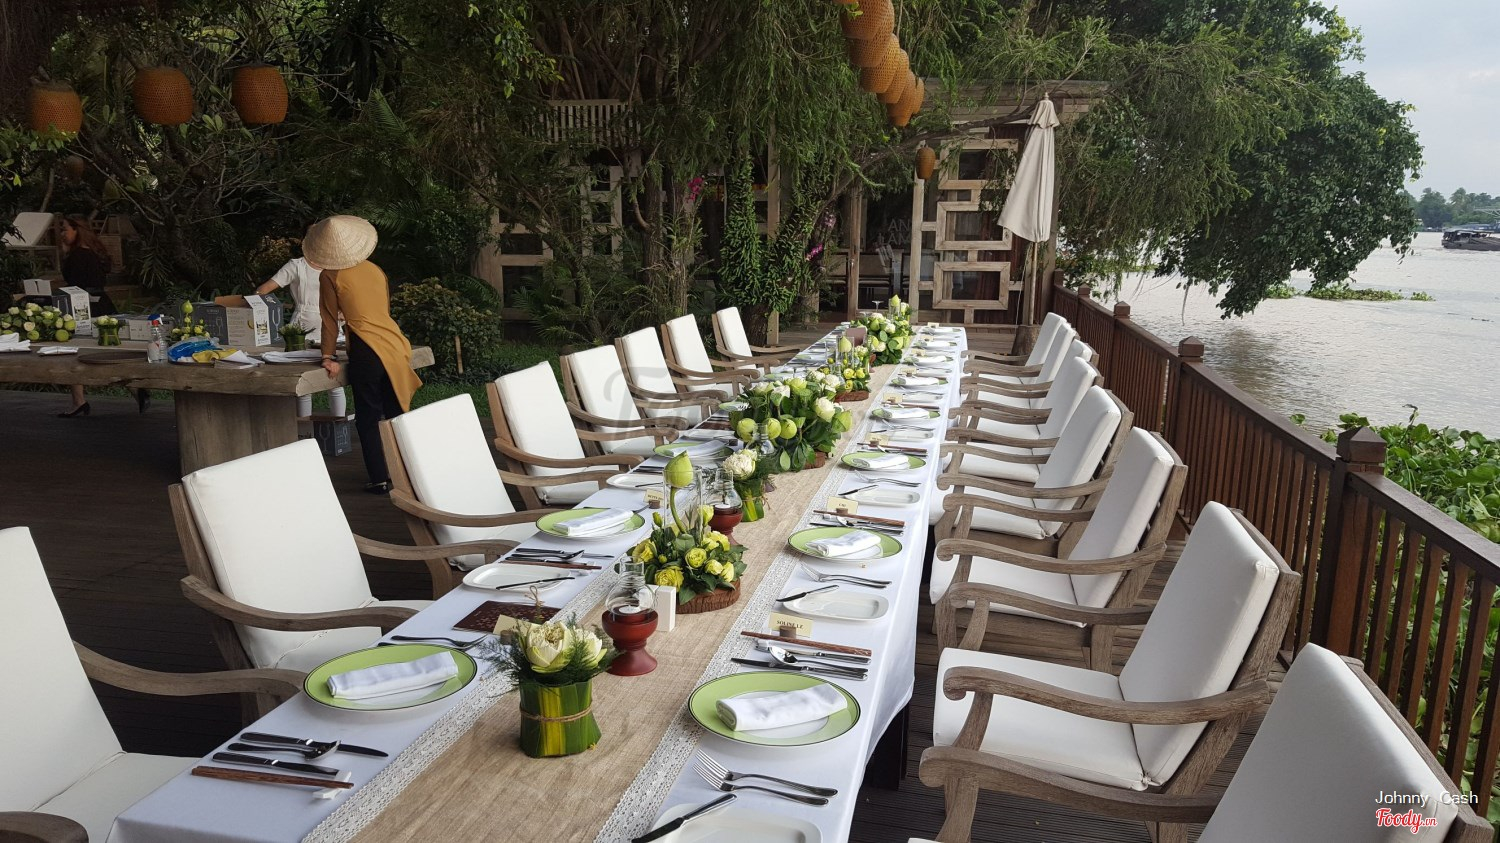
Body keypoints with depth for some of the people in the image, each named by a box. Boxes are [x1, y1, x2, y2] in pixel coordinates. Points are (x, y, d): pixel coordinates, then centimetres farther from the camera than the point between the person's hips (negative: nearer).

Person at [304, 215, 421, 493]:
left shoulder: (329, 276, -3)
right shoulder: (375, 270, 13)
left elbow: (330, 319, -2)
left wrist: (329, 357, 3)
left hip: (367, 351, -5)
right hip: (394, 345, 5)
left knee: (368, 418, 4)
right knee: (397, 414, 13)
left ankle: (380, 479, 4)